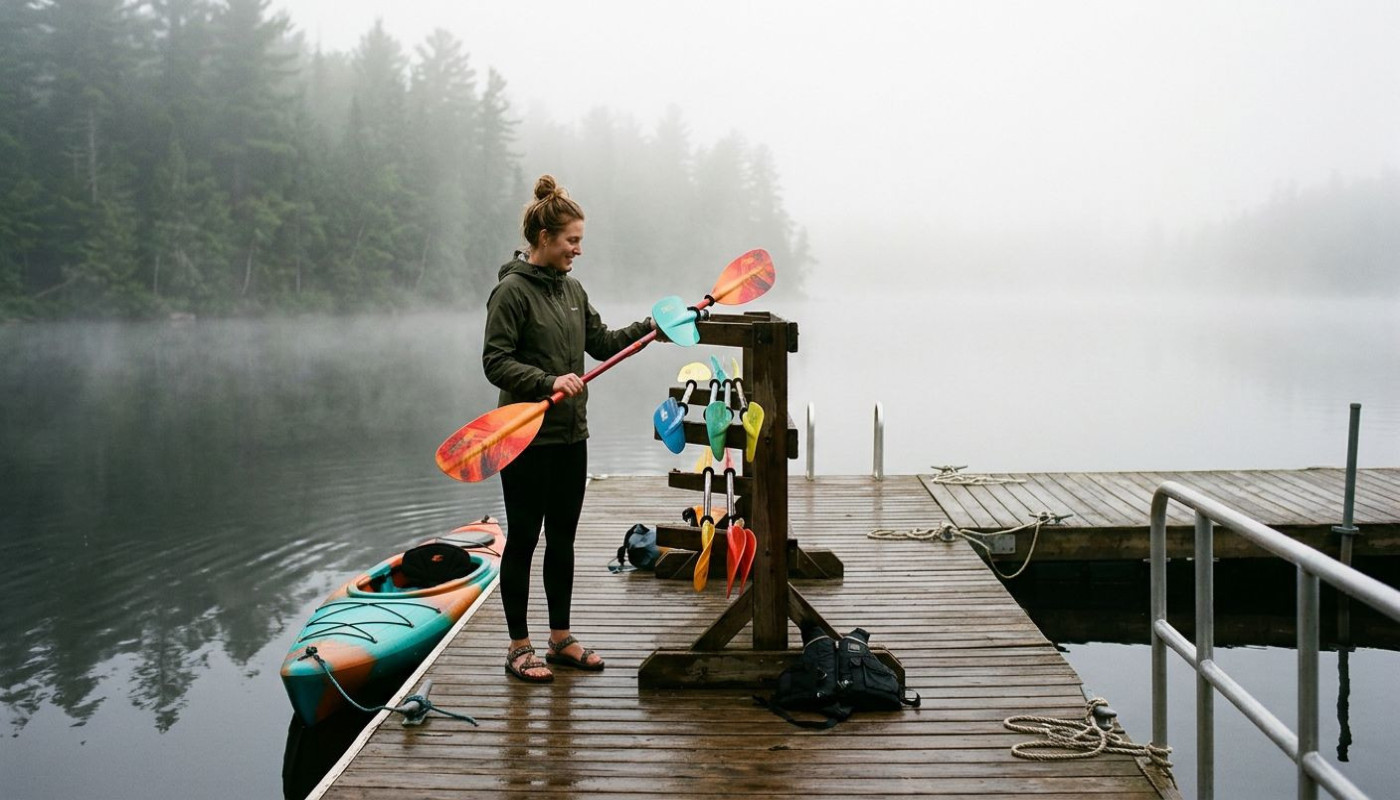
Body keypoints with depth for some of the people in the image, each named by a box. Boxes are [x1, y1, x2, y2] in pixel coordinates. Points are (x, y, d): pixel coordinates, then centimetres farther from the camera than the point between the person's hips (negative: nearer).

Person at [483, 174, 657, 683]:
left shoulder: (570, 288, 12)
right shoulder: (513, 290, -12)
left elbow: (602, 342, 17)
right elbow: (496, 361, -16)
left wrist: (651, 327, 6)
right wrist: (548, 382, -28)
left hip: (571, 436, 8)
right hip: (528, 439, -7)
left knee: (563, 537, 14)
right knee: (523, 540, 3)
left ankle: (561, 639, 25)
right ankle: (519, 647, 14)